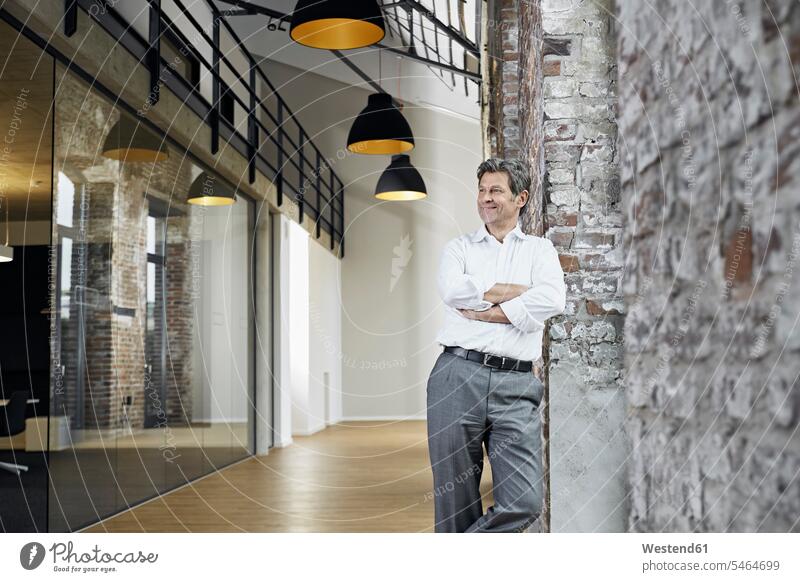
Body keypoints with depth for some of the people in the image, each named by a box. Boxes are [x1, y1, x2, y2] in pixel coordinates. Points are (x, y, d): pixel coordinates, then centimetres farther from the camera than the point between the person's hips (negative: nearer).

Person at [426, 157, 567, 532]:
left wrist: (484, 311, -6)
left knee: (524, 503, -6)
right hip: (458, 377, 0)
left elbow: (552, 300, -5)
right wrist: (516, 291, -2)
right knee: (454, 500, 2)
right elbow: (451, 290, -7)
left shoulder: (540, 249, 16)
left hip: (516, 386, 1)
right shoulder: (459, 247, 16)